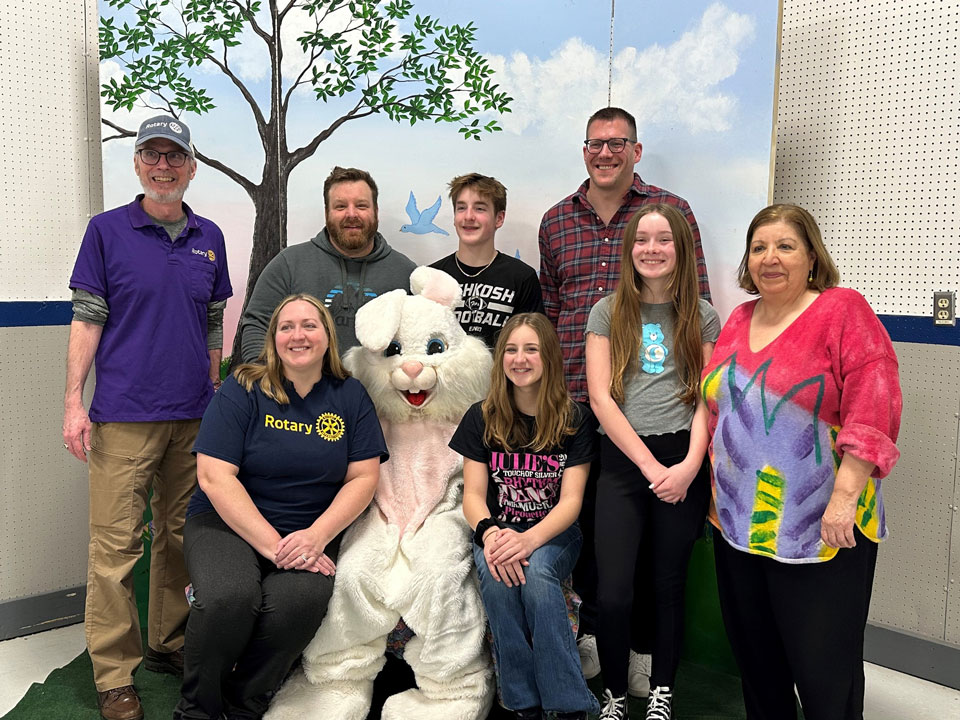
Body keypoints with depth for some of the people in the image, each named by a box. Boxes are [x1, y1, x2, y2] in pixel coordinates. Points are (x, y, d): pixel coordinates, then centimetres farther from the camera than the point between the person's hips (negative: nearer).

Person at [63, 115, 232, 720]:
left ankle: (169, 644, 28)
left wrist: (216, 395, 14)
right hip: (125, 415, -4)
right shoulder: (107, 230, 1)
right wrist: (74, 402, -7)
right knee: (116, 544, -1)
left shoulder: (209, 237, 11)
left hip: (194, 416, 4)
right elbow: (87, 321, -1)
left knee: (181, 534, 12)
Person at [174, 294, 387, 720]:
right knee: (229, 597, -31)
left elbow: (363, 477, 1)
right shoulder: (243, 390, -4)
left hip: (311, 532, 2)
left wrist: (317, 535, -15)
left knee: (298, 601, -29)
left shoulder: (350, 396, 4)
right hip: (229, 521, -1)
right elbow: (214, 476, -11)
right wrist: (273, 545, -19)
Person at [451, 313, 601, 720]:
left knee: (535, 573, -34)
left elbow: (571, 500, -9)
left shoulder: (575, 420, -3)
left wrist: (530, 539, -29)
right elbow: (473, 495, -2)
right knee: (495, 575, -32)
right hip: (498, 530, 1)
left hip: (554, 533, -1)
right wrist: (489, 533, -26)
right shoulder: (481, 418, 2)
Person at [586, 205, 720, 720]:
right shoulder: (608, 312, 5)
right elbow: (600, 396, -2)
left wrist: (690, 464, -13)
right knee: (613, 595, -6)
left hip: (685, 460, 1)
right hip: (622, 460, 0)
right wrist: (651, 465, -10)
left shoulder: (702, 316, 8)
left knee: (667, 584, 10)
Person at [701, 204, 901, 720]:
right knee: (754, 658, 18)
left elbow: (873, 410, -16)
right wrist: (718, 491, 12)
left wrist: (844, 497, -21)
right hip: (739, 525, 6)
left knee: (823, 673, 4)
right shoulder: (739, 320, 10)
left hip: (820, 533, -6)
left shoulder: (843, 310, -8)